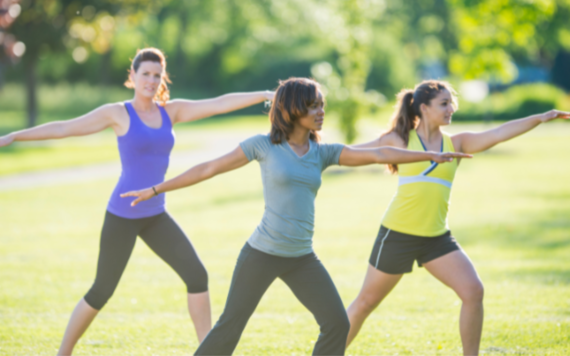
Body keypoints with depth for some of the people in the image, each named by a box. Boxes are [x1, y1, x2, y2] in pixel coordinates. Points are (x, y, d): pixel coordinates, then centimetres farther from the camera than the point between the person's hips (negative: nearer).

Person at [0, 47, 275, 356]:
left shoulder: (170, 110, 7)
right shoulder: (117, 113, -7)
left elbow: (220, 104, 2)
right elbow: (63, 128, -7)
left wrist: (267, 95, -4)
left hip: (155, 216, 5)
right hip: (122, 214, -5)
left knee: (197, 275, -7)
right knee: (102, 292, 2)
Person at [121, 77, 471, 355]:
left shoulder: (322, 152, 6)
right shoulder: (263, 145, -4)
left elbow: (377, 155, -2)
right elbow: (208, 168, 1)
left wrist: (430, 155, -11)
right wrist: (155, 190, 3)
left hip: (302, 258, 4)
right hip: (263, 253, -4)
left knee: (338, 324, -3)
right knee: (229, 328, -2)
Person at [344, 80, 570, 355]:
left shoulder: (456, 144, 4)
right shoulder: (400, 140, -2)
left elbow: (498, 134, -9)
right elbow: (351, 152, 8)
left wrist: (541, 118, -20)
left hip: (437, 237, 3)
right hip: (397, 235, -3)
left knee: (473, 291, -13)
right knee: (366, 302, 7)